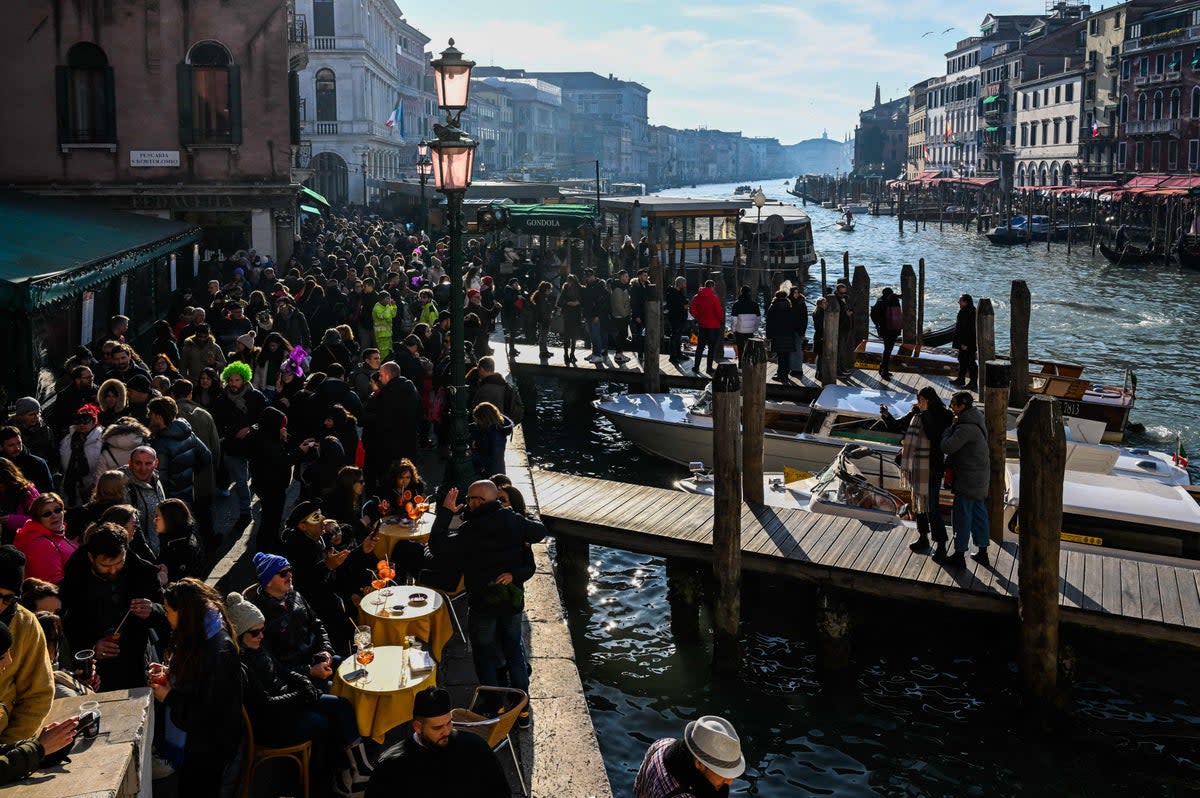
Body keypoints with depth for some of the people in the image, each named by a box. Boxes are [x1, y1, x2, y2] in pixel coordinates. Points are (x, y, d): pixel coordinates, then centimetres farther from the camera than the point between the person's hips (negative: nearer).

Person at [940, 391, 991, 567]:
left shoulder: (966, 427, -24)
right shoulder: (976, 420, 7)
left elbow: (946, 447, -28)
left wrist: (949, 429, -15)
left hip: (968, 478, -9)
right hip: (981, 477, 9)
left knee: (962, 516, 1)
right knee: (979, 513, 16)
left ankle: (959, 554, 10)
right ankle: (982, 552, 26)